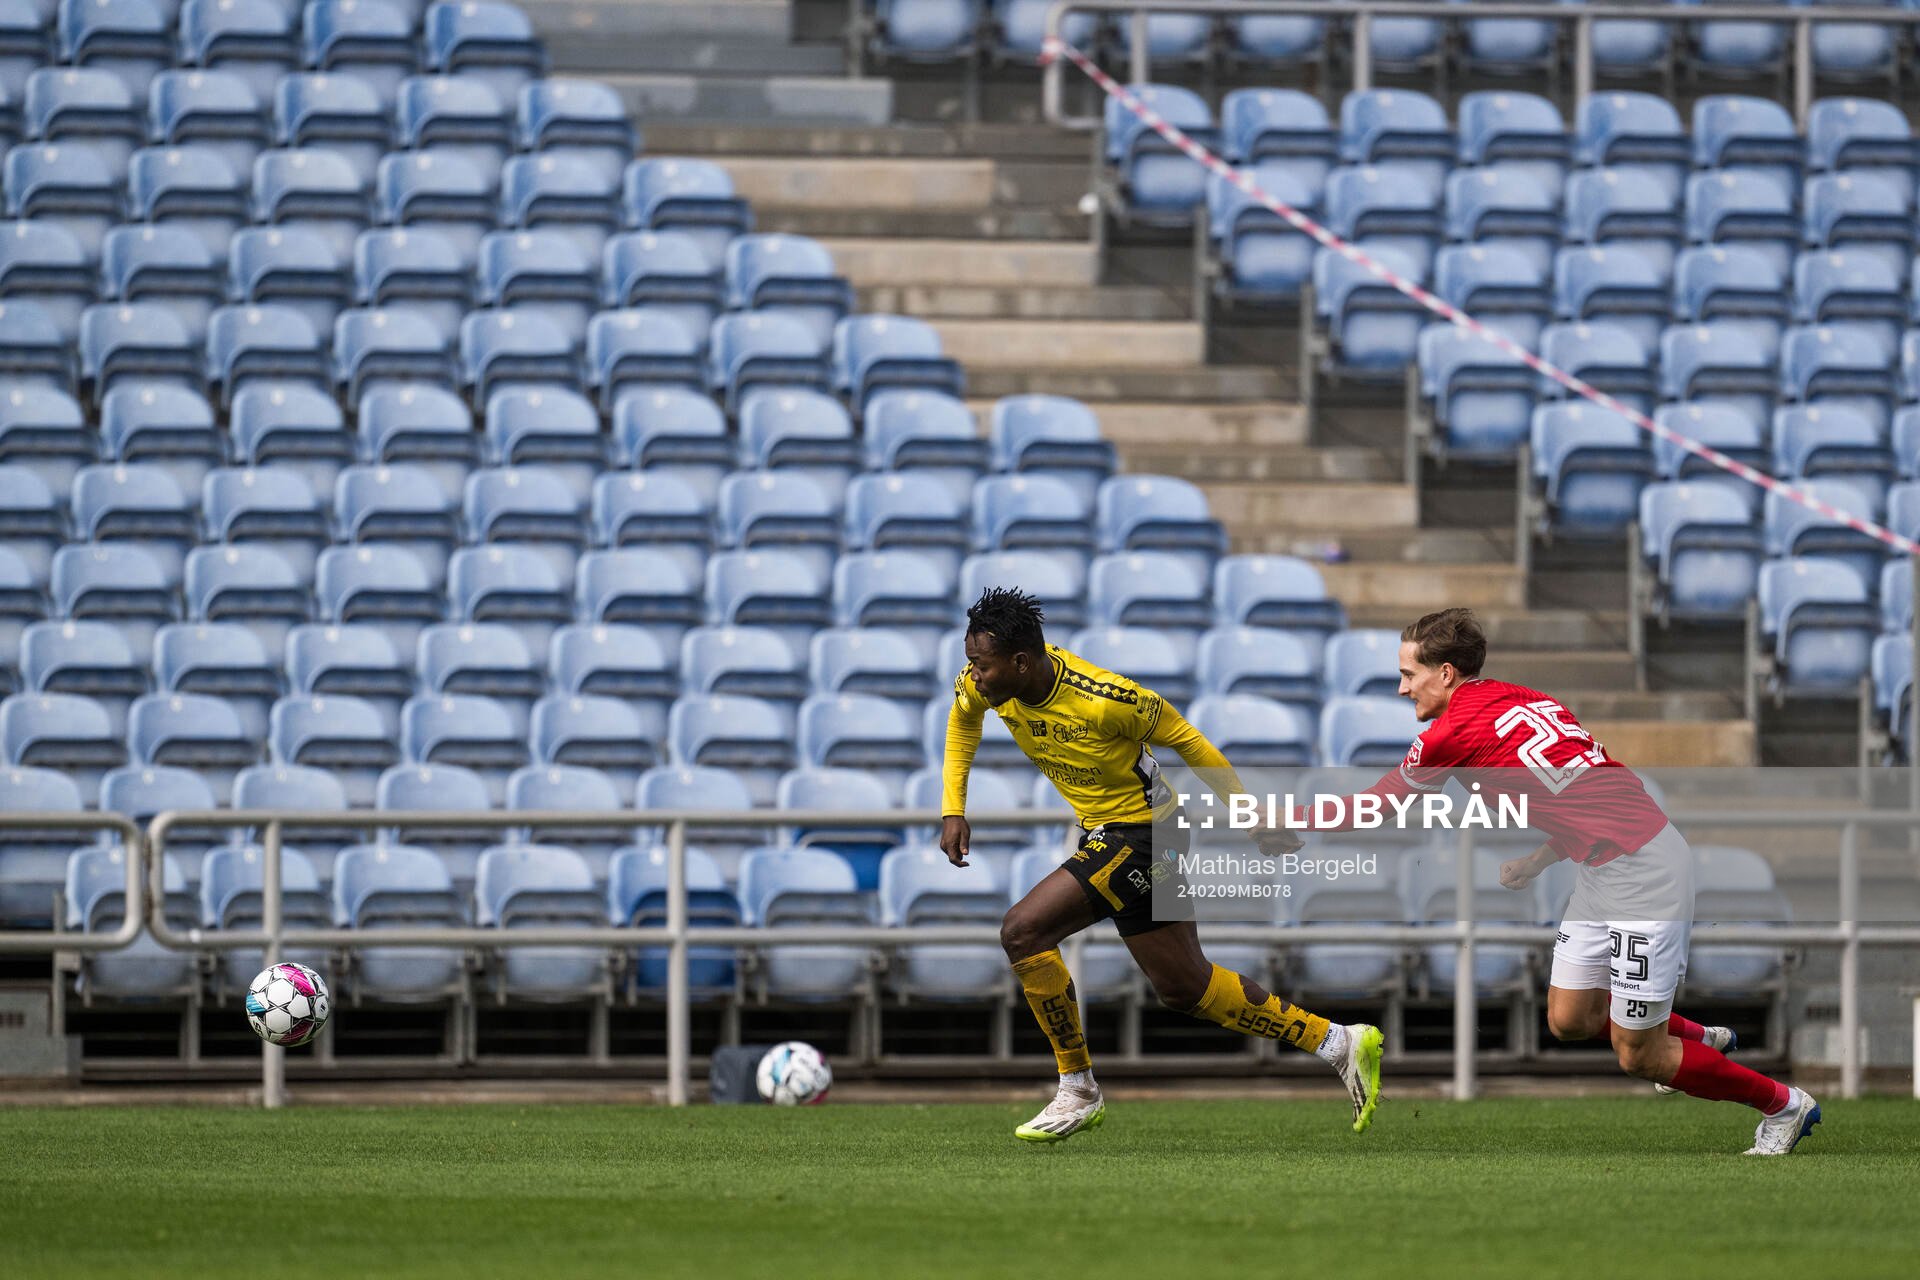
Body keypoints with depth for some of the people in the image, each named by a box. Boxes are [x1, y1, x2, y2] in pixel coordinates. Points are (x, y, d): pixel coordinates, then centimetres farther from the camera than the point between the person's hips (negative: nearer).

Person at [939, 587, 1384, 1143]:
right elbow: (962, 720, 16)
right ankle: (1341, 1043, 22)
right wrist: (953, 809, 7)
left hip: (1140, 835, -8)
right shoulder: (983, 684, -9)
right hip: (1104, 834, 8)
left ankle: (1078, 1091, -5)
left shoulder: (1103, 699, -28)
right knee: (1184, 987, 13)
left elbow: (1185, 739, -15)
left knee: (1023, 931, -19)